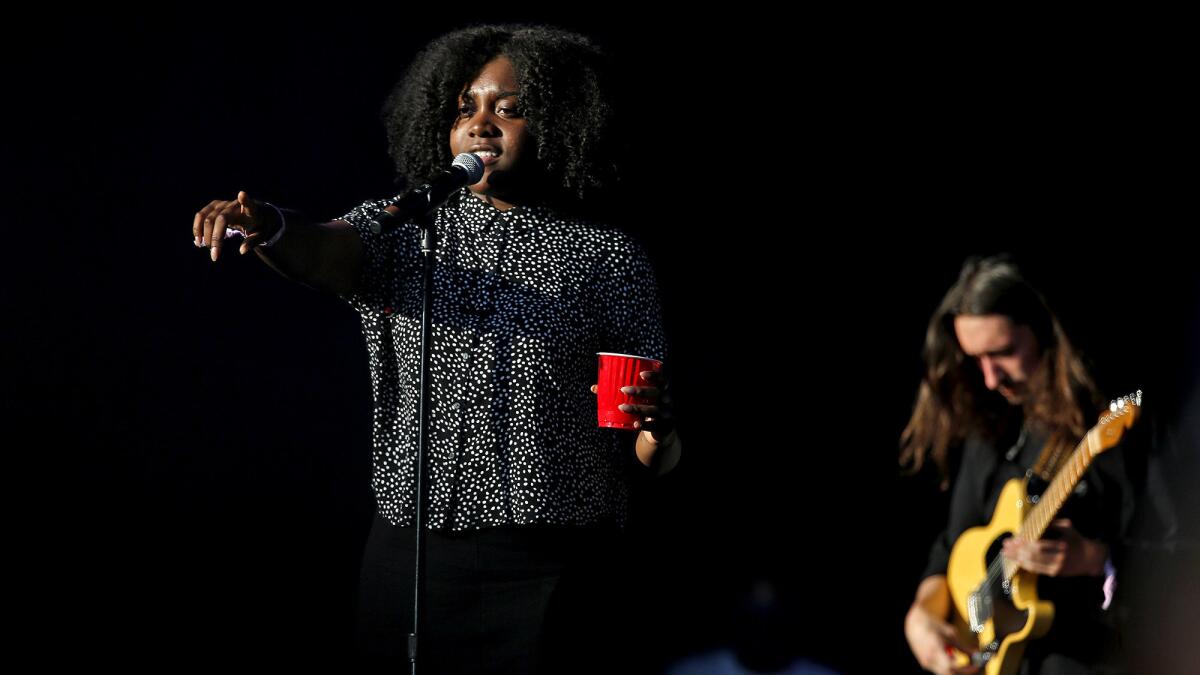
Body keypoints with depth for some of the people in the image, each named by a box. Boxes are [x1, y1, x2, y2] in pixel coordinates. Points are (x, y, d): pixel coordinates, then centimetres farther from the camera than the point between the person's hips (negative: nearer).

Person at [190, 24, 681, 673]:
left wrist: (655, 430, -19)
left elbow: (648, 462, 4)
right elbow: (329, 252, -16)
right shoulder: (405, 228, 8)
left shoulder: (610, 259, 4)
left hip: (555, 574, -1)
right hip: (414, 559, 1)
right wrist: (265, 225, -37)